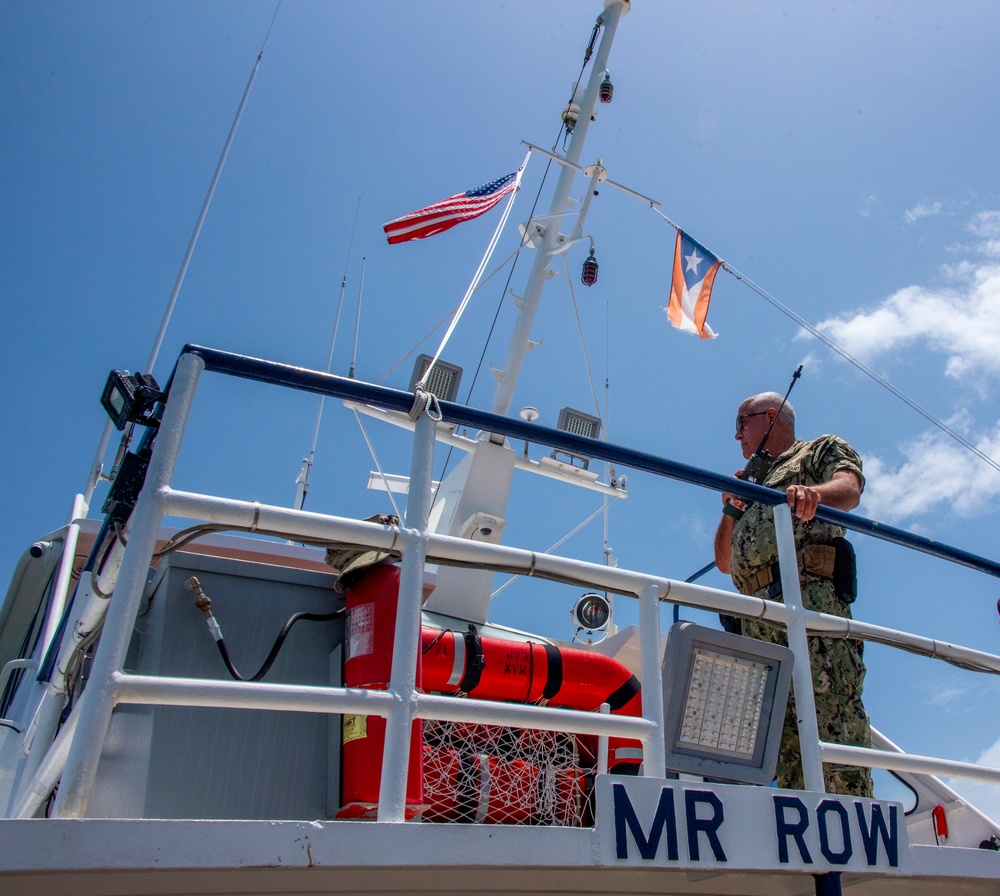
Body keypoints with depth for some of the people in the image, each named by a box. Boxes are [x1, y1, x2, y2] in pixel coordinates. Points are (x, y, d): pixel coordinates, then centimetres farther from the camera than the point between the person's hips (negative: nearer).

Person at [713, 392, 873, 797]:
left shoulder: (824, 448, 20)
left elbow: (849, 490, -6)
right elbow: (725, 561, 32)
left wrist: (813, 492, -28)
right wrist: (731, 507, 17)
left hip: (809, 594, -6)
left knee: (830, 711, -20)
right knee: (784, 730, -5)